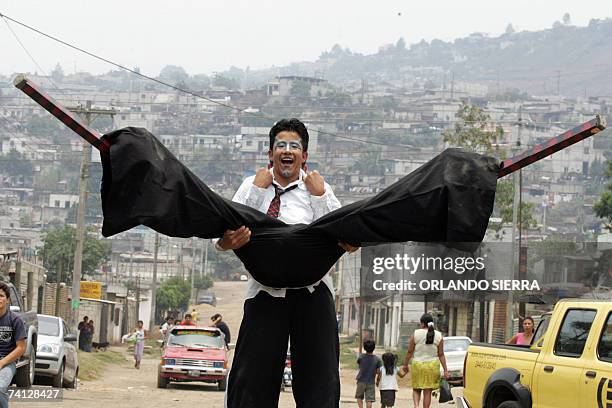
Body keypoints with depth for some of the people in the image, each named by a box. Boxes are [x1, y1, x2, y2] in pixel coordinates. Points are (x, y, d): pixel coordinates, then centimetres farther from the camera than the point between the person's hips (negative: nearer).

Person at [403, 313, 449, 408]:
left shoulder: (416, 334, -5)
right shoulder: (438, 336, -1)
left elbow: (410, 351, -3)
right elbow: (441, 355, -1)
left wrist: (405, 364, 9)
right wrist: (445, 370, 2)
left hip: (417, 365, -1)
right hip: (432, 365, 1)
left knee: (416, 389, 13)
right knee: (427, 392, 6)